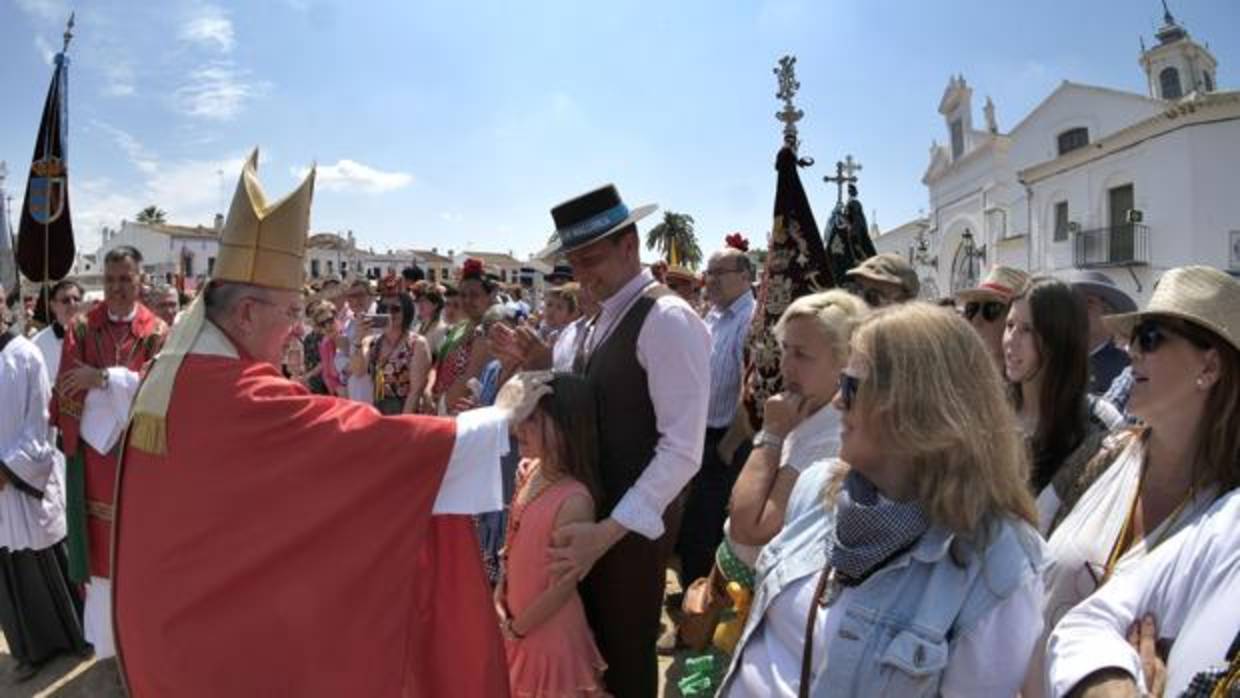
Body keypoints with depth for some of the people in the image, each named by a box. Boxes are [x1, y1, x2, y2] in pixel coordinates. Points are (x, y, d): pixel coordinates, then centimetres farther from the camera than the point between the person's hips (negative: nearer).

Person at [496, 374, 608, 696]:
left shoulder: (574, 499, -29)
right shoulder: (528, 470, -7)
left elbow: (562, 586, -21)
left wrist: (516, 627, -11)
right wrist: (500, 595, 4)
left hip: (547, 627, -7)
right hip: (514, 615, 7)